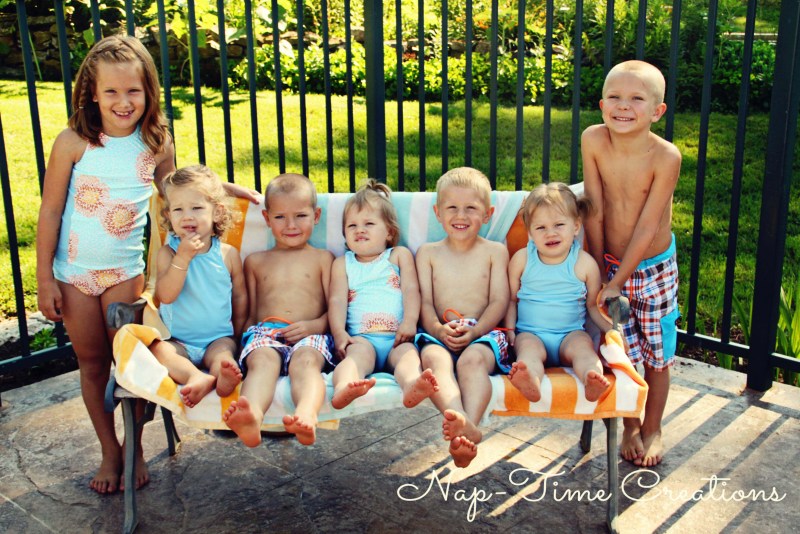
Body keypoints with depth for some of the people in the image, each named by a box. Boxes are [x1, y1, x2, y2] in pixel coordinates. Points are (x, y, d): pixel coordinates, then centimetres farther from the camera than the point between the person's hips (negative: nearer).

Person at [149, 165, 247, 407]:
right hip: (178, 340, 1)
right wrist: (183, 257, -21)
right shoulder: (168, 253, -1)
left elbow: (240, 296, 13)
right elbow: (165, 296, -15)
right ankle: (198, 377, -52)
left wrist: (236, 335, 12)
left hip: (219, 338, 0)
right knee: (157, 349, -29)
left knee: (222, 351, -32)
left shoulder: (228, 254, 2)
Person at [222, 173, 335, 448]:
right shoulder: (256, 261, 29)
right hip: (264, 332, 1)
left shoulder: (323, 258, 22)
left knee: (305, 360, -37)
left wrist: (313, 325, -9)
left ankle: (306, 416, -69)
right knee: (263, 360, -35)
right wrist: (246, 334, 3)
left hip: (310, 335, -1)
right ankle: (252, 417, -67)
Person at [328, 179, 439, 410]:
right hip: (361, 338, 0)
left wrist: (410, 322, -11)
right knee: (359, 353, -33)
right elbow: (337, 300, 10)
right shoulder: (342, 263, 24)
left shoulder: (400, 255, 22)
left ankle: (411, 386, -66)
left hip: (397, 338, 0)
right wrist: (339, 333, -9)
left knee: (408, 353, -32)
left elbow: (410, 290, 9)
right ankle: (343, 389, -65)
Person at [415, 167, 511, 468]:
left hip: (483, 333, 0)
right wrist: (438, 329, -14)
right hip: (439, 334, 1)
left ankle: (470, 424, -59)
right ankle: (460, 421, -61)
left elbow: (499, 302, 5)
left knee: (472, 358, -37)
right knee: (434, 357, -36)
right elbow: (425, 302, 9)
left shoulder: (495, 252, 15)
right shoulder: (428, 253, 19)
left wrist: (474, 331, -14)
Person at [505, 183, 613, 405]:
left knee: (582, 345, -30)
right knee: (529, 347, -32)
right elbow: (511, 299, 12)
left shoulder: (585, 263, 3)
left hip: (570, 333, 1)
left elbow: (593, 305, 12)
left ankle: (592, 380, -60)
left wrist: (613, 331, -3)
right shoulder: (521, 259, 5)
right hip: (530, 332, -1)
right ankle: (531, 383, -63)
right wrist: (510, 330, -3)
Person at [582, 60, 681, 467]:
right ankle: (630, 427, 33)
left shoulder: (665, 157, -24)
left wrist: (617, 281, -17)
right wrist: (598, 270, -6)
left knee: (657, 355, 13)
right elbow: (595, 211, -12)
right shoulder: (593, 140, -17)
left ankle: (652, 429, 35)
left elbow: (647, 228, -20)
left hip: (654, 268, -1)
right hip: (610, 263, 2)